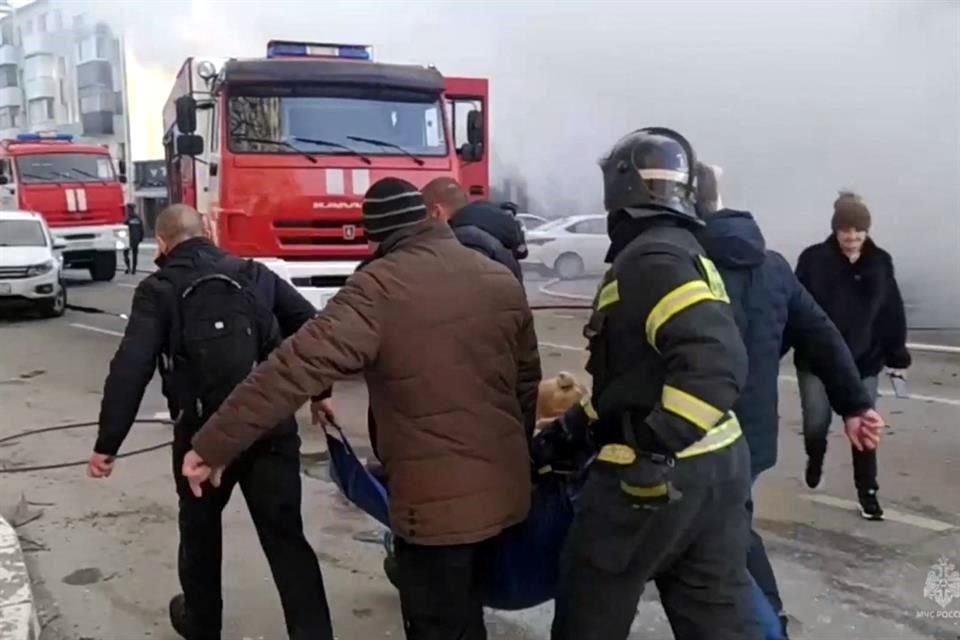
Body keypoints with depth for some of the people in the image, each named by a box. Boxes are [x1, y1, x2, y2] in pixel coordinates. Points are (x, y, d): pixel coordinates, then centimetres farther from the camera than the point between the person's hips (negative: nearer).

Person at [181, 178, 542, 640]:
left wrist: (212, 445, -20)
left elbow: (297, 366, -25)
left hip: (435, 500, -7)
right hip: (504, 488, 7)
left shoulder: (380, 287, -16)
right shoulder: (501, 279, 4)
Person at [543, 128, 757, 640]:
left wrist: (657, 451, -30)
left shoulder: (651, 259, -16)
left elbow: (715, 363, -31)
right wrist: (572, 428, 24)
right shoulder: (683, 253, 15)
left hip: (657, 476, -9)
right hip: (717, 465, 9)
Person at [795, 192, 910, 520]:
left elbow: (893, 314, 5)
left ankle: (867, 491, 22)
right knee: (815, 425, 6)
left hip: (864, 361, 2)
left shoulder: (880, 262, 0)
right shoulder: (813, 259, -9)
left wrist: (897, 356, 5)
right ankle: (815, 458, 40)